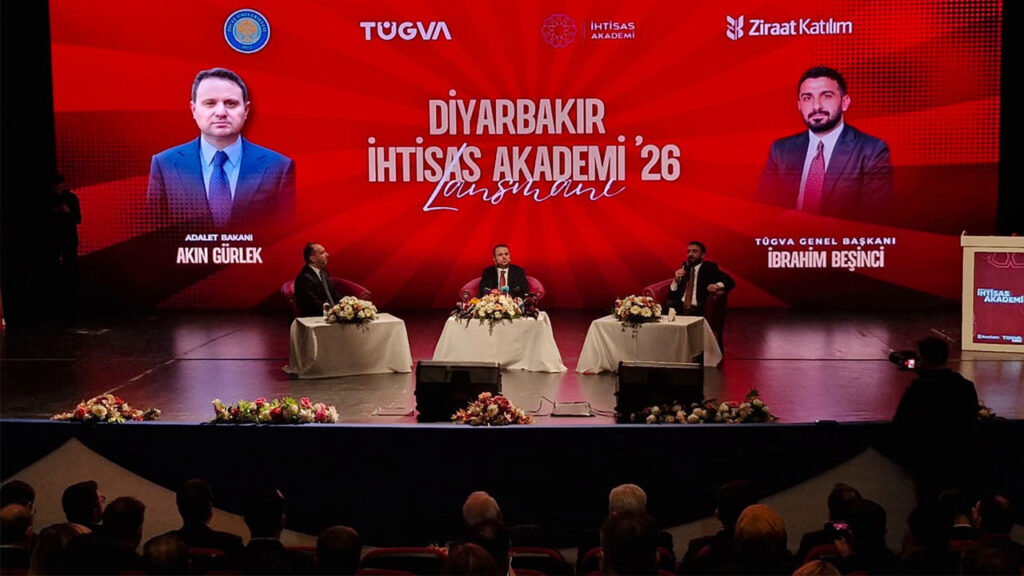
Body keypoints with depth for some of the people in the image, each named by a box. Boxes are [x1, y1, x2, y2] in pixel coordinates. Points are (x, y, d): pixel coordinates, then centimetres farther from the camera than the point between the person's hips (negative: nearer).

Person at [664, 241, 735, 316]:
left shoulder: (709, 268, 7)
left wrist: (717, 286, -22)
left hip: (696, 308, -3)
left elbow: (730, 281, -3)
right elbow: (672, 295, 13)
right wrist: (676, 280, -4)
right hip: (680, 306, 3)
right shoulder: (684, 269, 17)